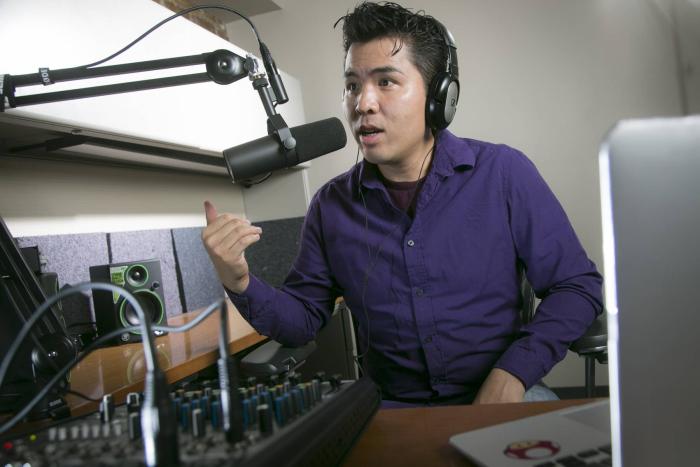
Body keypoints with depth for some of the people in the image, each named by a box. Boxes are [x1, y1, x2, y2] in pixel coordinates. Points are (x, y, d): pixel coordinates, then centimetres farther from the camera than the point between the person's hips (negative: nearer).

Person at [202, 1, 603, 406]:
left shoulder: (503, 173, -5)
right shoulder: (331, 205, 2)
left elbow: (579, 286, -1)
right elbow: (303, 320, 8)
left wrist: (515, 370, -14)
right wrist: (241, 283, -12)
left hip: (500, 401, -1)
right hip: (391, 410, 2)